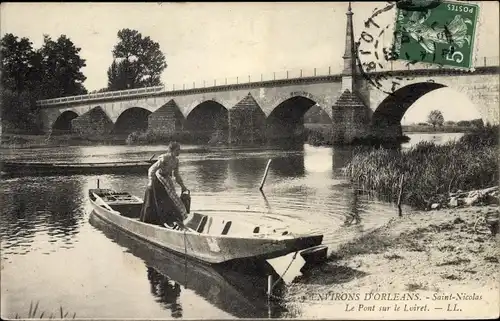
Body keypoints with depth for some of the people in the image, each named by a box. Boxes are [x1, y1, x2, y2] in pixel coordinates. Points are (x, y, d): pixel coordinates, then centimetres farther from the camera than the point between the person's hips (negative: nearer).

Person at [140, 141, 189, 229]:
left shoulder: (176, 160, 0)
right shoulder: (164, 158, -24)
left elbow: (176, 175, 12)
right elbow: (152, 169, -28)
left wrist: (182, 186, 12)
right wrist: (150, 182, -38)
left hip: (166, 181, 8)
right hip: (157, 180, -8)